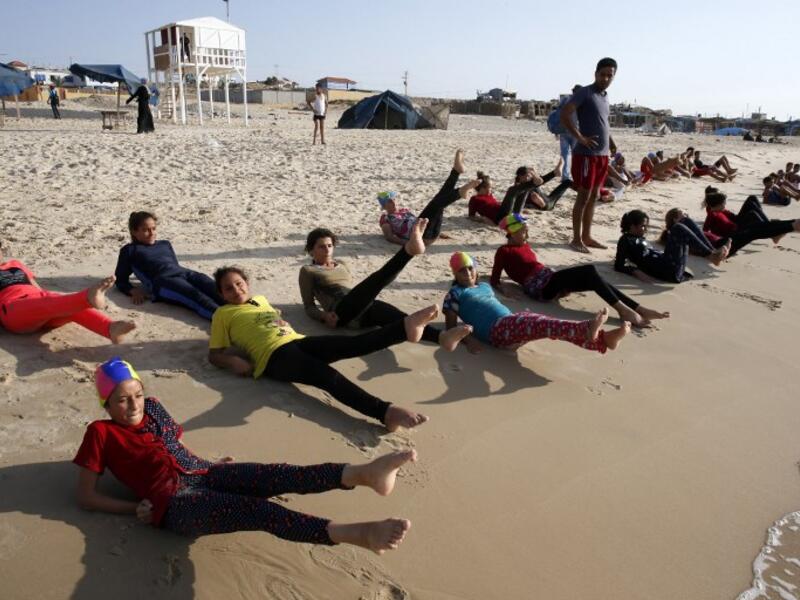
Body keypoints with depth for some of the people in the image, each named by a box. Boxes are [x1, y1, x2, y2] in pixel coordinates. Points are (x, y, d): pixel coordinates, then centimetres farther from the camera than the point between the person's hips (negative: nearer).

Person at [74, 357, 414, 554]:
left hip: (203, 475, 6)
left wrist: (210, 463, 15)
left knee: (274, 476, -24)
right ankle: (359, 534, -51)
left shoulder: (152, 408, 20)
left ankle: (363, 473, -46)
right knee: (258, 509, -31)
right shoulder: (100, 433, 4)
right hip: (173, 502, -6)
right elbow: (86, 497, 4)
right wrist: (135, 508, -7)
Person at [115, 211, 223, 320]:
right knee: (196, 295, -37)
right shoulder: (130, 250, 22)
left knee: (214, 289, -26)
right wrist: (134, 291, -3)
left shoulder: (165, 244, 35)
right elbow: (121, 280, 20)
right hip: (162, 281, -6)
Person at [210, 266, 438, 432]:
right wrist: (233, 362, -11)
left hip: (299, 342, 6)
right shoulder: (223, 314, 15)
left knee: (353, 344, -20)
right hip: (274, 355, -6)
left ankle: (405, 327, -42)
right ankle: (385, 412, -50)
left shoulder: (260, 300, 32)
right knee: (327, 375, -33)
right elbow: (214, 355, 11)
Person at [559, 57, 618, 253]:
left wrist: (612, 145, 15)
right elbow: (564, 114, -19)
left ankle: (586, 237, 19)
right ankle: (576, 239, 1)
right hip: (587, 154, -8)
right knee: (583, 197, -5)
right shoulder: (585, 93, -9)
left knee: (593, 197, 11)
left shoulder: (605, 97, 16)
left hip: (602, 154, 8)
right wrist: (580, 138, -20)